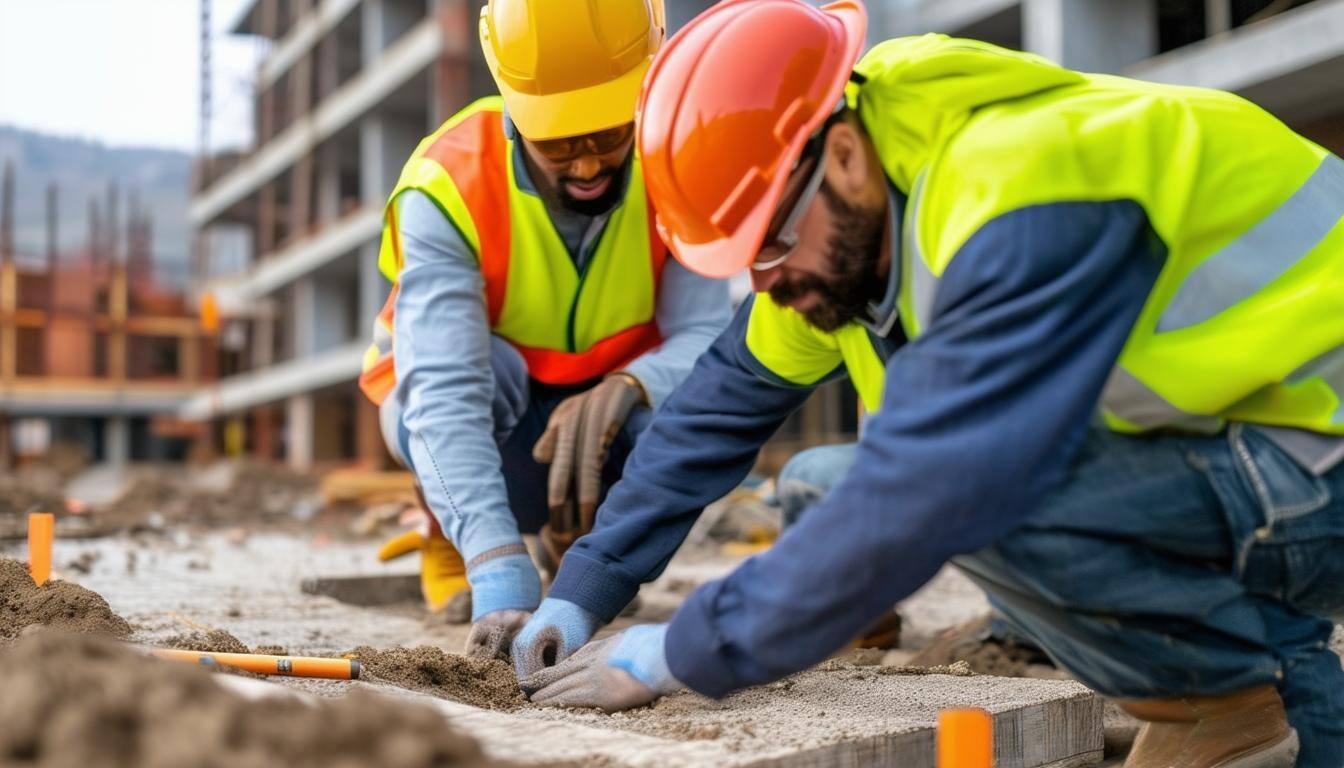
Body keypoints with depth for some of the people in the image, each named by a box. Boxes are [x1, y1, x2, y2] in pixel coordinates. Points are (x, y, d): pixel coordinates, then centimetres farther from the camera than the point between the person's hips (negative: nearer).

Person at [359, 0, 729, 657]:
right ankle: (448, 531, -2)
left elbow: (707, 339, -28)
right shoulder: (445, 190, -31)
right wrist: (500, 575, -52)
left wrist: (625, 389, -51)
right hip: (471, 406, -2)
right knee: (483, 371, -38)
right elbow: (445, 394, -41)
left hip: (607, 405, 3)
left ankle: (581, 533, 5)